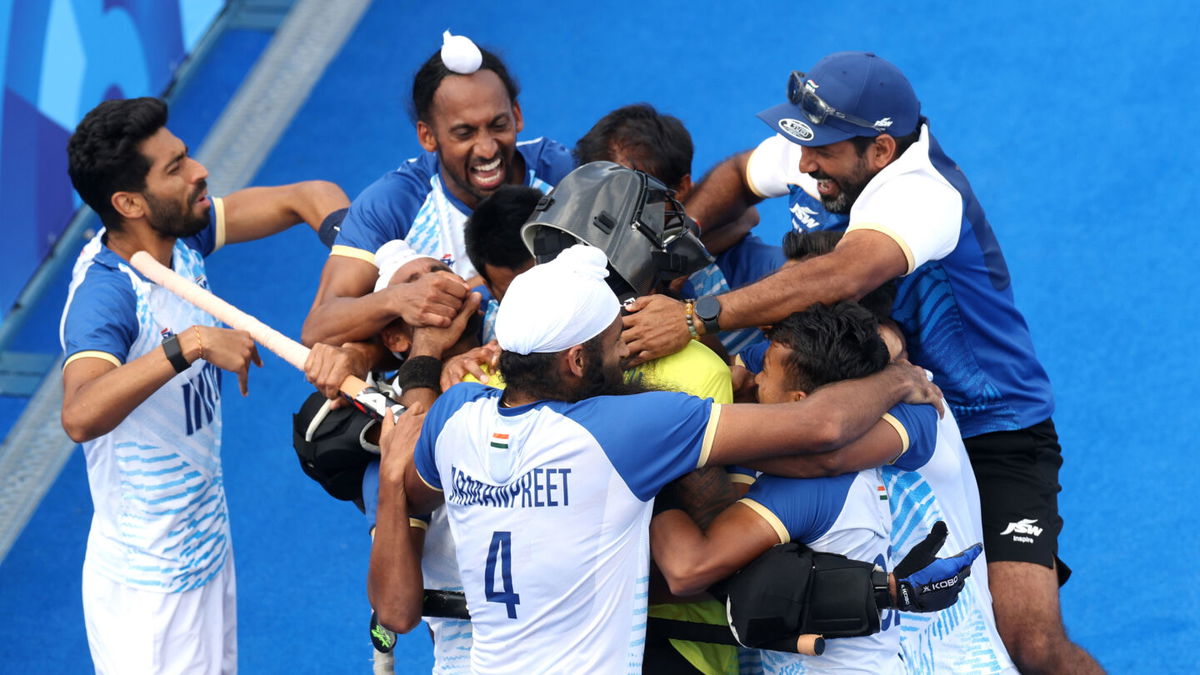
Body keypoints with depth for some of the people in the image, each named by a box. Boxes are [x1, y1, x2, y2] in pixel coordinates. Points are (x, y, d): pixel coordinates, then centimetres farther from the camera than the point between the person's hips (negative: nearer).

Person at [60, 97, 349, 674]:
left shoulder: (181, 238, -4)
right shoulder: (105, 295, -27)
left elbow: (309, 197, 5)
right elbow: (79, 416, -46)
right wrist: (190, 344, -47)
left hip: (208, 556, 8)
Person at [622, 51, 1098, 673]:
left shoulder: (922, 193, -30)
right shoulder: (813, 154, -7)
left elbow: (840, 278, -49)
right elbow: (739, 174, 15)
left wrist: (697, 318, -53)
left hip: (991, 438, -7)